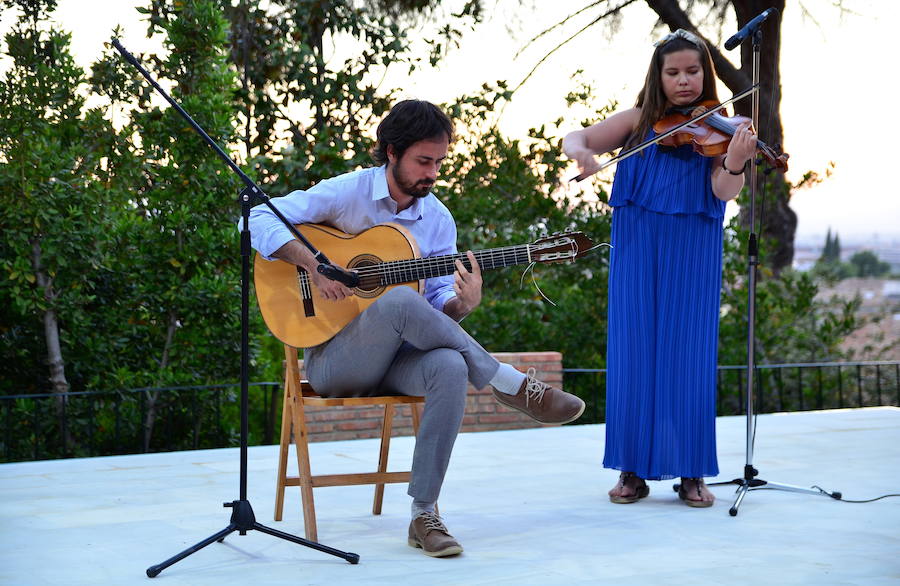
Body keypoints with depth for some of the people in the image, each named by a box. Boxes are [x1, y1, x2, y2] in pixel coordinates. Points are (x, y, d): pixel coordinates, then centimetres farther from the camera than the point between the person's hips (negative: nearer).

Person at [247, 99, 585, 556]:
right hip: (333, 359, -4)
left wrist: (462, 305, -20)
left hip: (398, 355, 4)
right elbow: (261, 217, -12)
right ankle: (511, 385, -25)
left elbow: (437, 299, 5)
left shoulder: (438, 220, 8)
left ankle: (423, 515, -28)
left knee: (450, 369, -33)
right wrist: (315, 265, -24)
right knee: (400, 301, -37)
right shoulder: (346, 192, -5)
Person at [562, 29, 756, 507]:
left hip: (692, 254, -1)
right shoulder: (639, 121, 6)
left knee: (688, 355, 0)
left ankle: (692, 473, 8)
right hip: (638, 251, 1)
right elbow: (573, 139, 6)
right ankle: (634, 469, 9)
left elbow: (724, 191, -10)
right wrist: (581, 151, -18)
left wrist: (735, 162, -32)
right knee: (634, 353, 1)